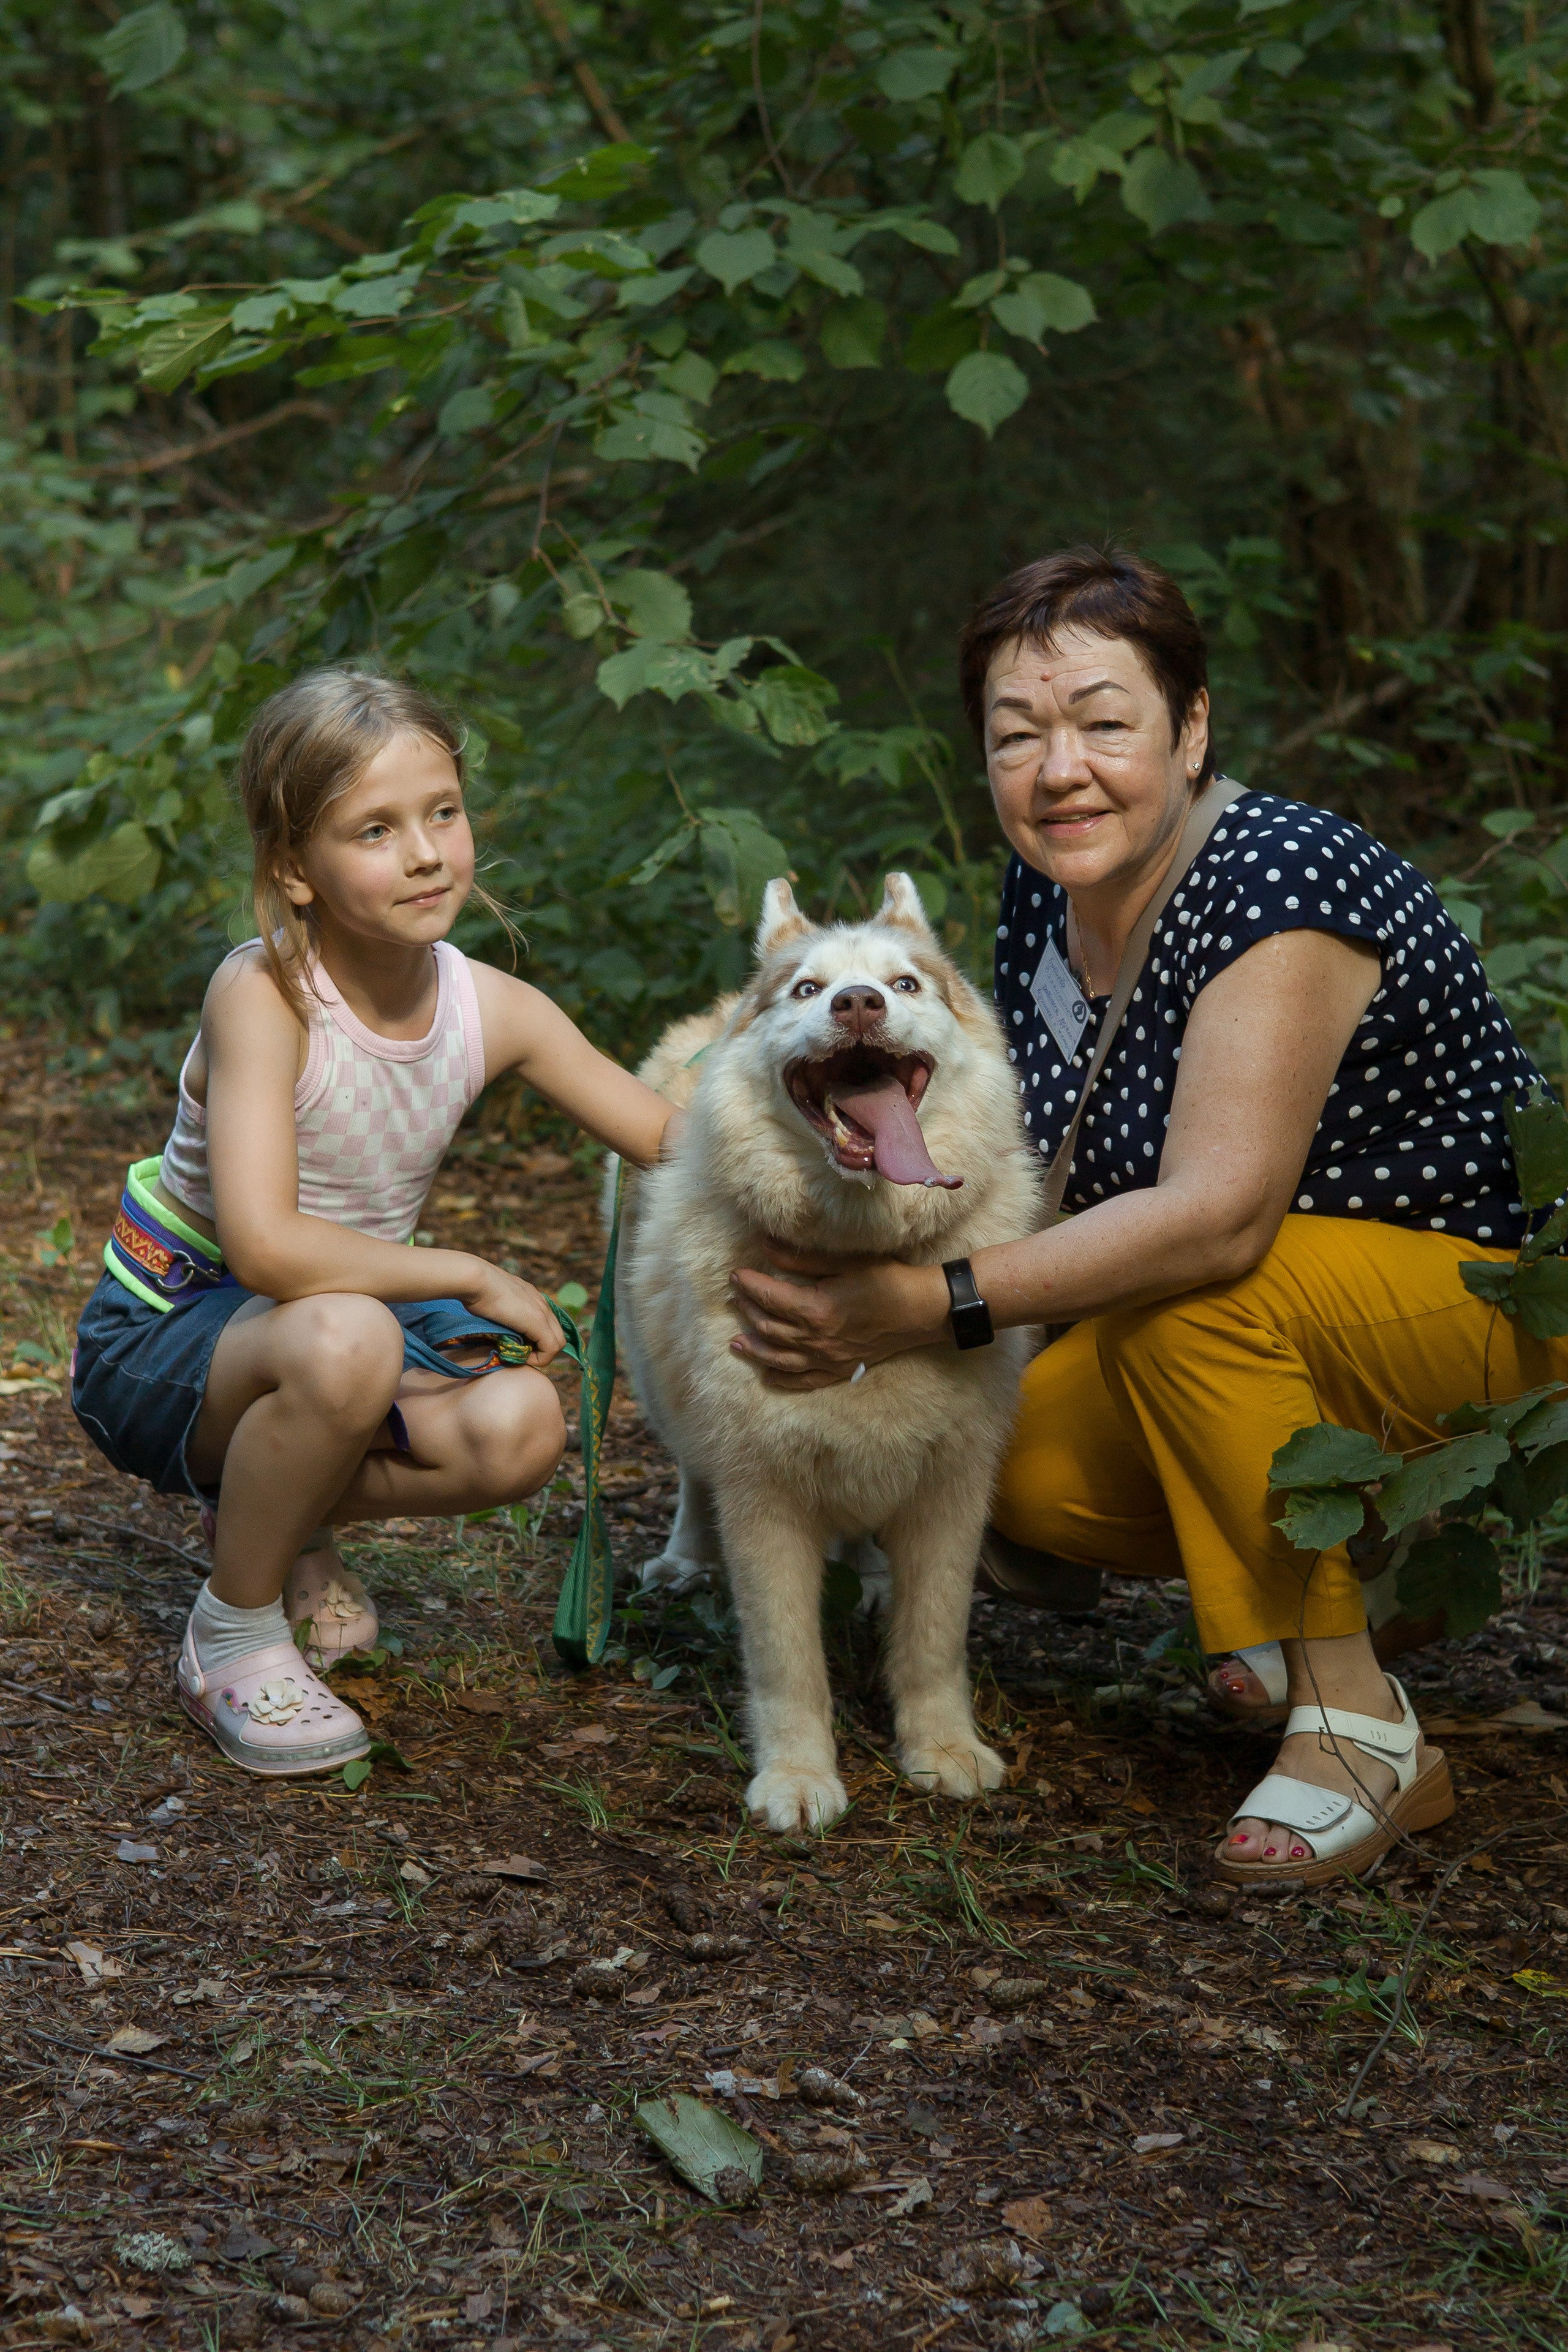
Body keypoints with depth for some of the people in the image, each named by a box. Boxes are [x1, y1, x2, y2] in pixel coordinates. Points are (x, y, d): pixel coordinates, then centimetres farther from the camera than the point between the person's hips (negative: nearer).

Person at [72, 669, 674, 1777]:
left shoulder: (495, 1008, -9)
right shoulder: (262, 996, -26)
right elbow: (266, 1247, -36)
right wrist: (471, 1278, -26)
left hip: (339, 1329, 6)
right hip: (162, 1334, -6)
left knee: (520, 1427, -21)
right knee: (343, 1339, -38)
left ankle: (279, 1523, 10)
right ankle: (233, 1631, -11)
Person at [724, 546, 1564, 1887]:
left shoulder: (1280, 884, -27)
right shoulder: (1047, 890, -2)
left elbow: (1216, 1216, -36)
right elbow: (1030, 1159, 4)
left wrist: (927, 1306, -35)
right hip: (1246, 1352, 7)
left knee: (1183, 1299, -33)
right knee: (1005, 1459, -13)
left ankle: (1364, 1732, -21)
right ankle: (1357, 1559, 10)